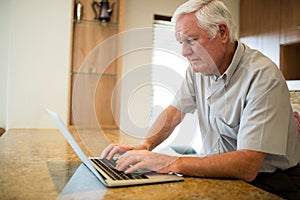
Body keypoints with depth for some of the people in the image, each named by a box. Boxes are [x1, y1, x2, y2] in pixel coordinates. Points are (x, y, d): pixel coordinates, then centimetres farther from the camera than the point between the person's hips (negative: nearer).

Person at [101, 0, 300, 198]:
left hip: (267, 183, -5)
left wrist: (171, 163, -32)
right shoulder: (199, 67, -1)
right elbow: (174, 111, 6)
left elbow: (247, 166, -30)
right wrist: (145, 146, -11)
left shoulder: (262, 76, -24)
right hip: (222, 176, 6)